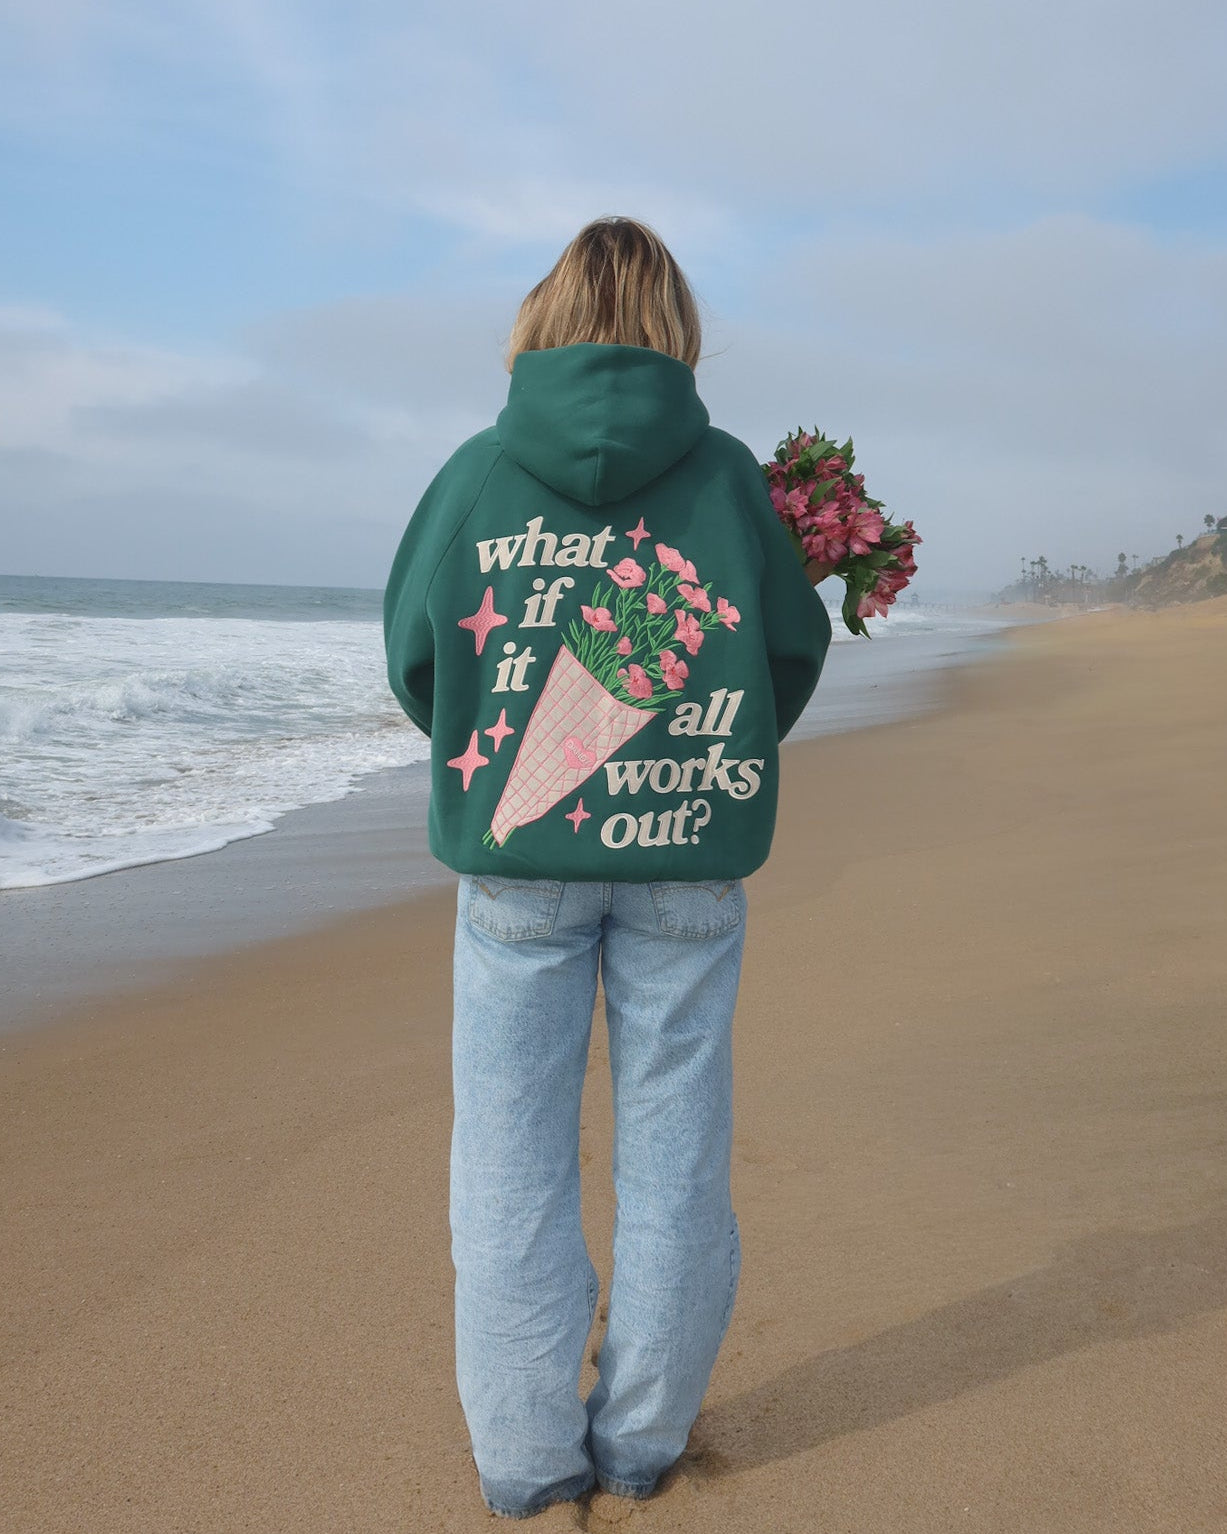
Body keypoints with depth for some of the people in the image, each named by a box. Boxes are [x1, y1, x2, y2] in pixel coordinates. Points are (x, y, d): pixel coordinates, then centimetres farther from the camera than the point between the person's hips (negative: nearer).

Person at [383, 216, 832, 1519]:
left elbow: (414, 650, 3)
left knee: (514, 1150, 10)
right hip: (688, 854, 1)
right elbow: (793, 652, 4)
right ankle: (645, 1437, 25)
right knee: (671, 1144, 12)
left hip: (516, 849, 0)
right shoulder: (726, 471, -2)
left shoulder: (480, 469, -3)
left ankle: (525, 1451, 20)